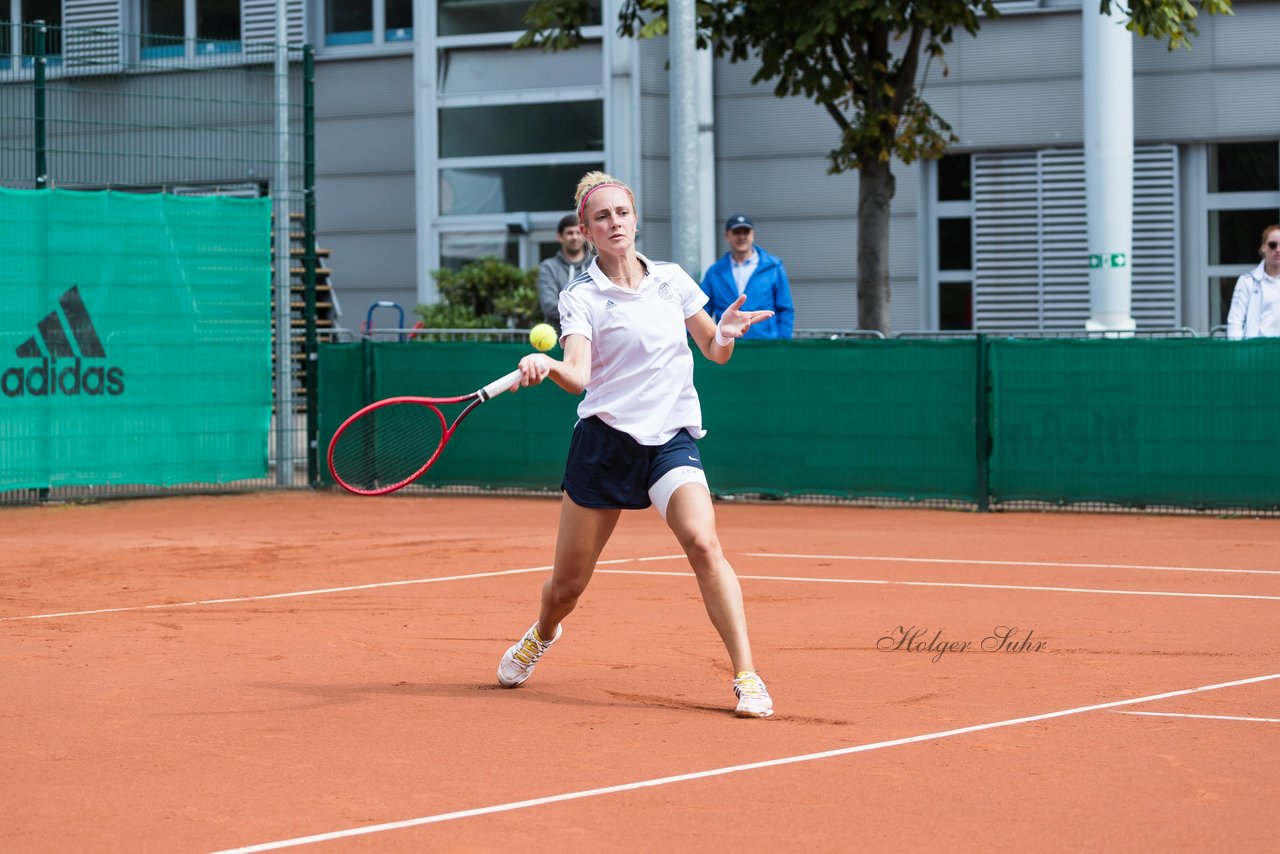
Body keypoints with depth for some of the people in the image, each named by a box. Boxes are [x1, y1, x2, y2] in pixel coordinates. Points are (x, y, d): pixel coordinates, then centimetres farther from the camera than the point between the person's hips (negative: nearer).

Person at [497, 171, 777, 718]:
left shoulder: (673, 279, 6)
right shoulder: (582, 297, -3)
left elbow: (714, 352, 15)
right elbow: (578, 376, -18)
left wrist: (725, 333, -9)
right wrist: (547, 366, -40)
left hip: (672, 438, 1)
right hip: (604, 441, -1)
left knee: (703, 545, -25)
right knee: (567, 584, 9)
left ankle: (747, 677, -22)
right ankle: (542, 636, 45)